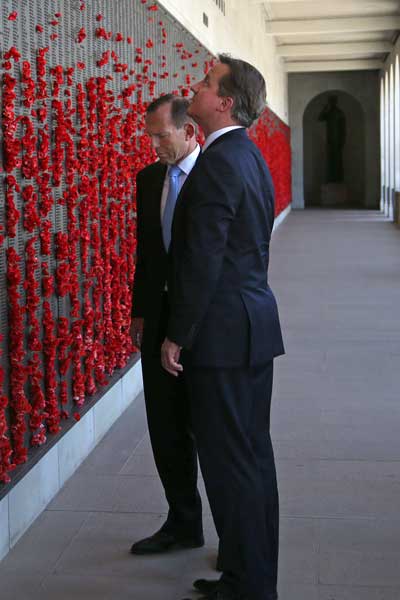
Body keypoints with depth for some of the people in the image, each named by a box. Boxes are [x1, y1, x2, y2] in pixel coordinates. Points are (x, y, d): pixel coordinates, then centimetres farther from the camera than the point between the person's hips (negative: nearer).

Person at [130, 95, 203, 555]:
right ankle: (183, 524, 28)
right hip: (160, 316, 6)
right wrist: (139, 312, 10)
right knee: (165, 426, 11)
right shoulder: (148, 179, 9)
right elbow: (145, 250, 14)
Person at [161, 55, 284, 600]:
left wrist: (177, 336, -12)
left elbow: (201, 260, -20)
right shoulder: (250, 156, 13)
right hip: (255, 324, 10)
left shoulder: (217, 163, -17)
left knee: (229, 460, 0)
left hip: (223, 331, -10)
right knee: (253, 454, 16)